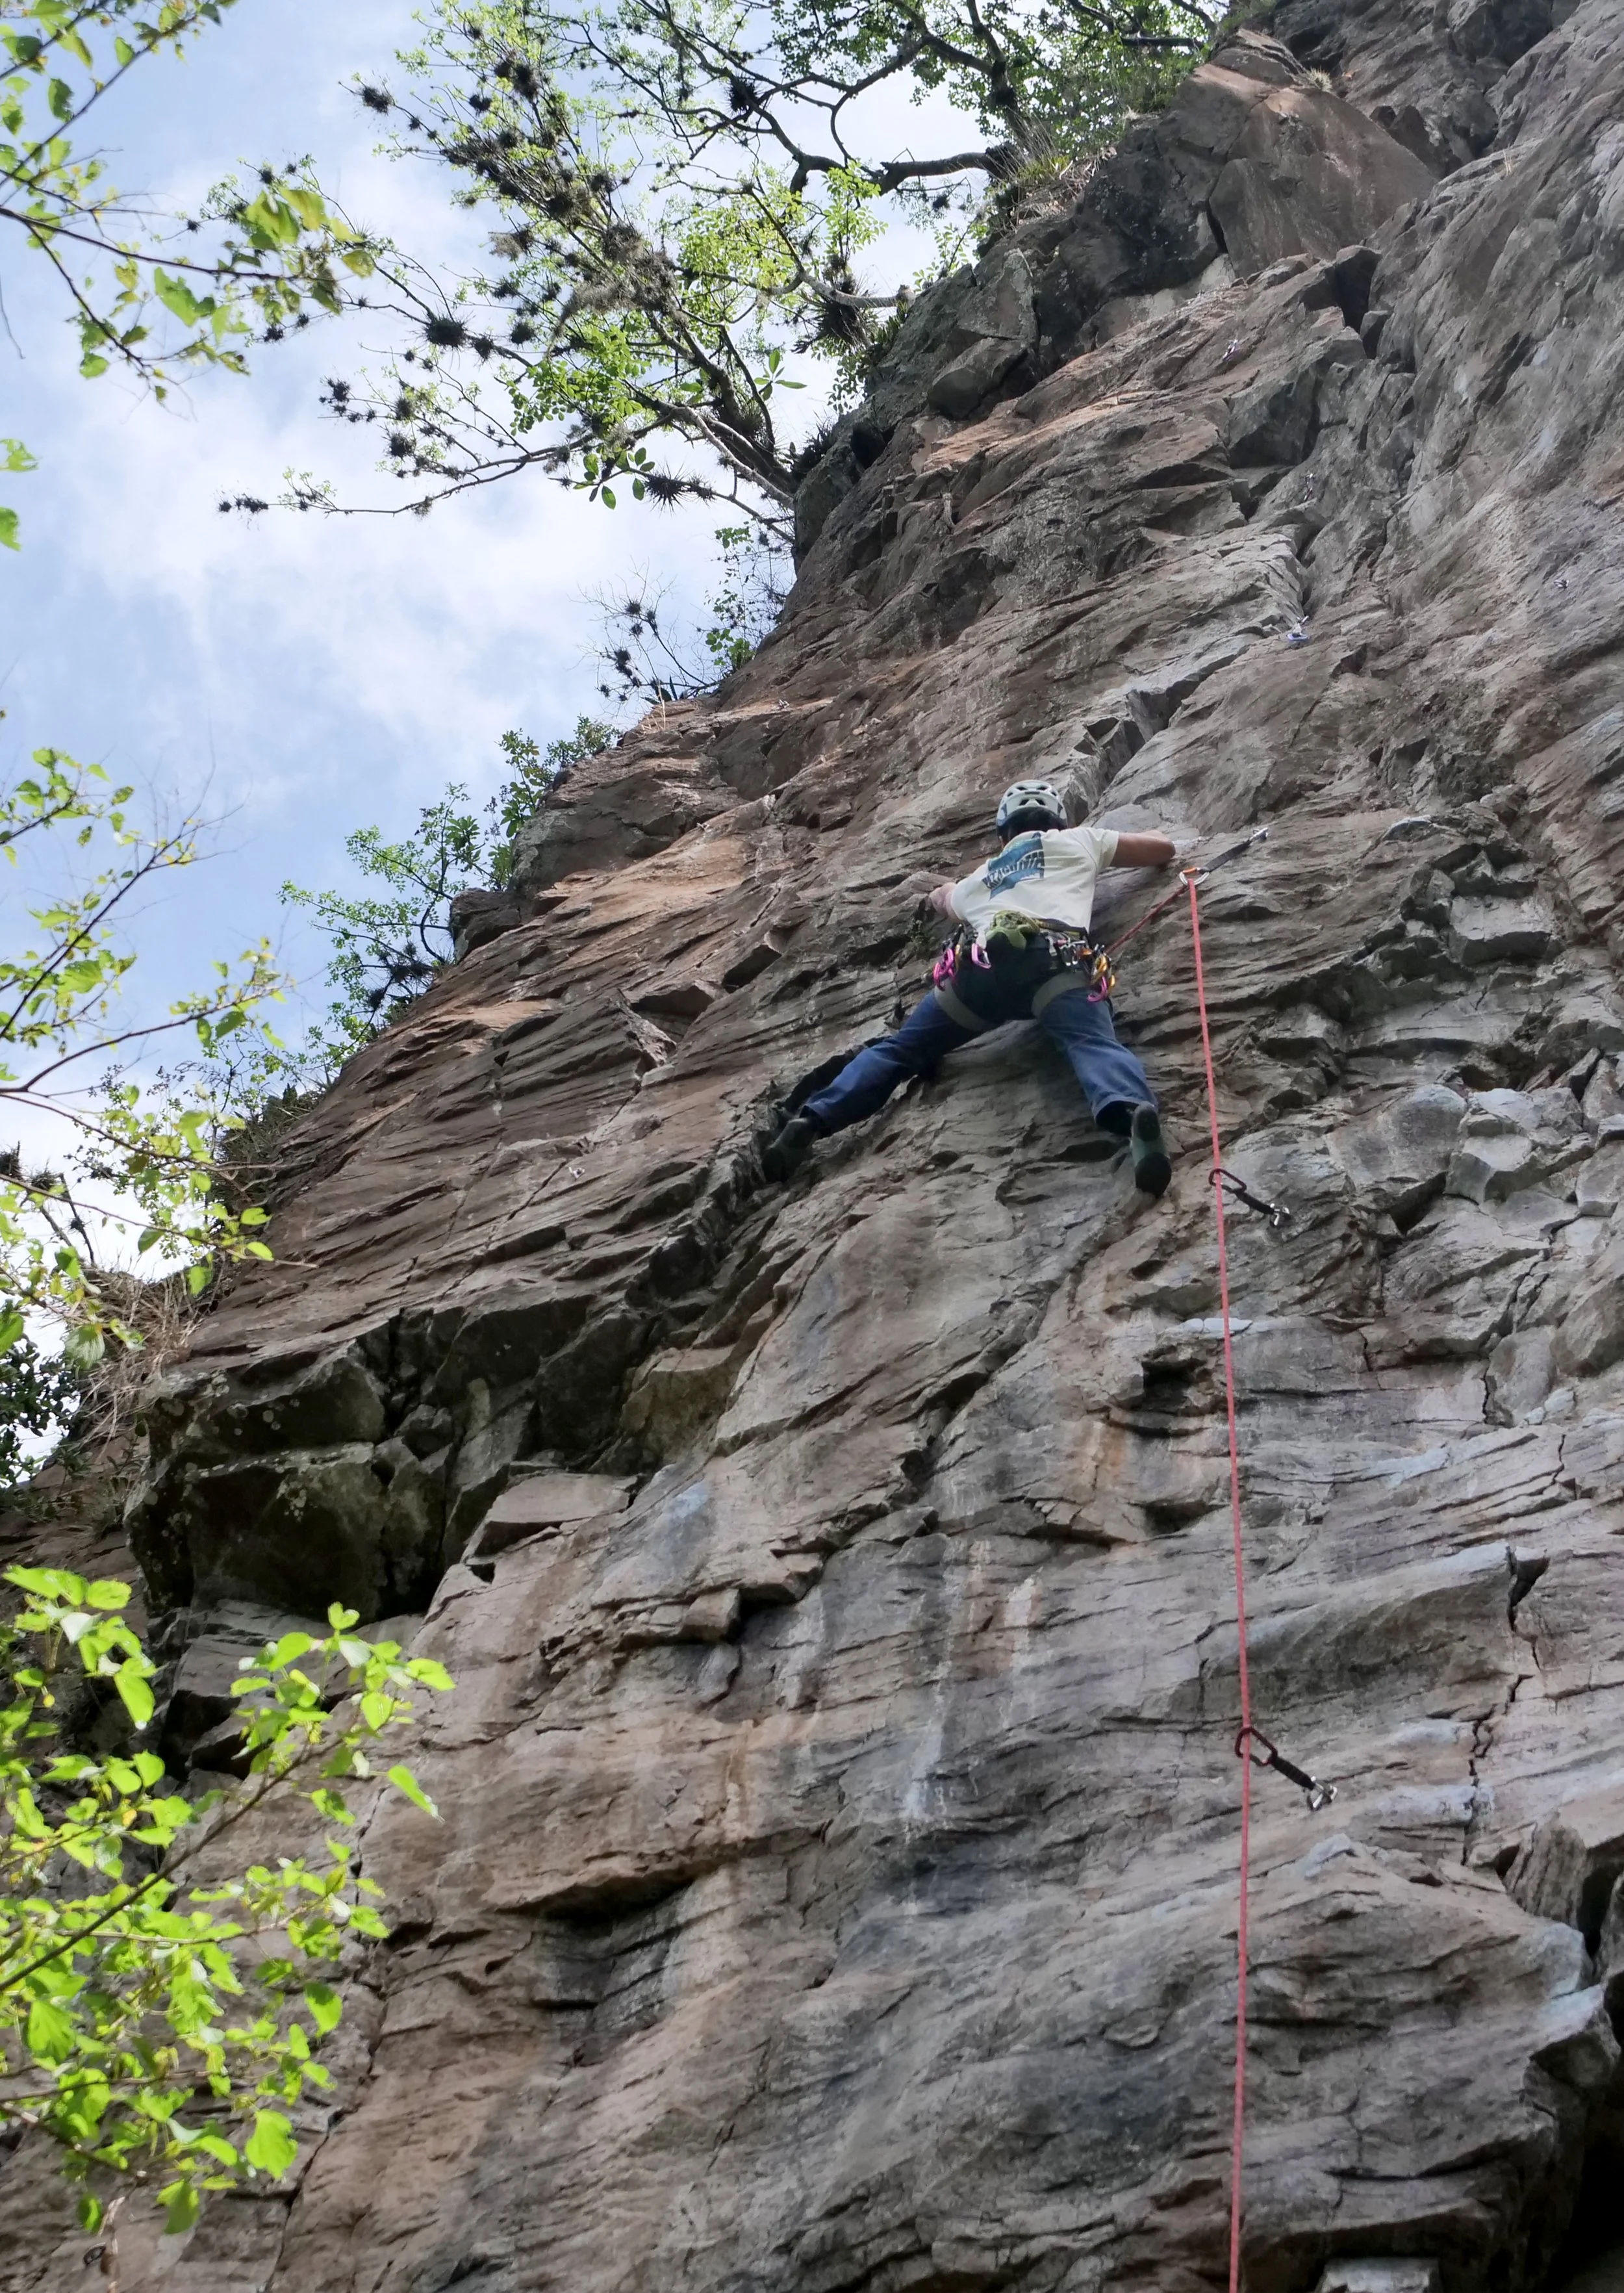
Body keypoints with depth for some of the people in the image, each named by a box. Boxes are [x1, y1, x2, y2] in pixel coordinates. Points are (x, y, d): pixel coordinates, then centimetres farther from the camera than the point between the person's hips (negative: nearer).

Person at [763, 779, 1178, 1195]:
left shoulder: (980, 879, 43)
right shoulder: (1077, 841, 35)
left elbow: (940, 897, 67)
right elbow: (1163, 849, 44)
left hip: (980, 966, 3)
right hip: (1055, 961, -3)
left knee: (898, 1049, 14)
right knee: (1095, 1045, -26)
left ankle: (813, 1120, -7)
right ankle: (1132, 1112, -61)